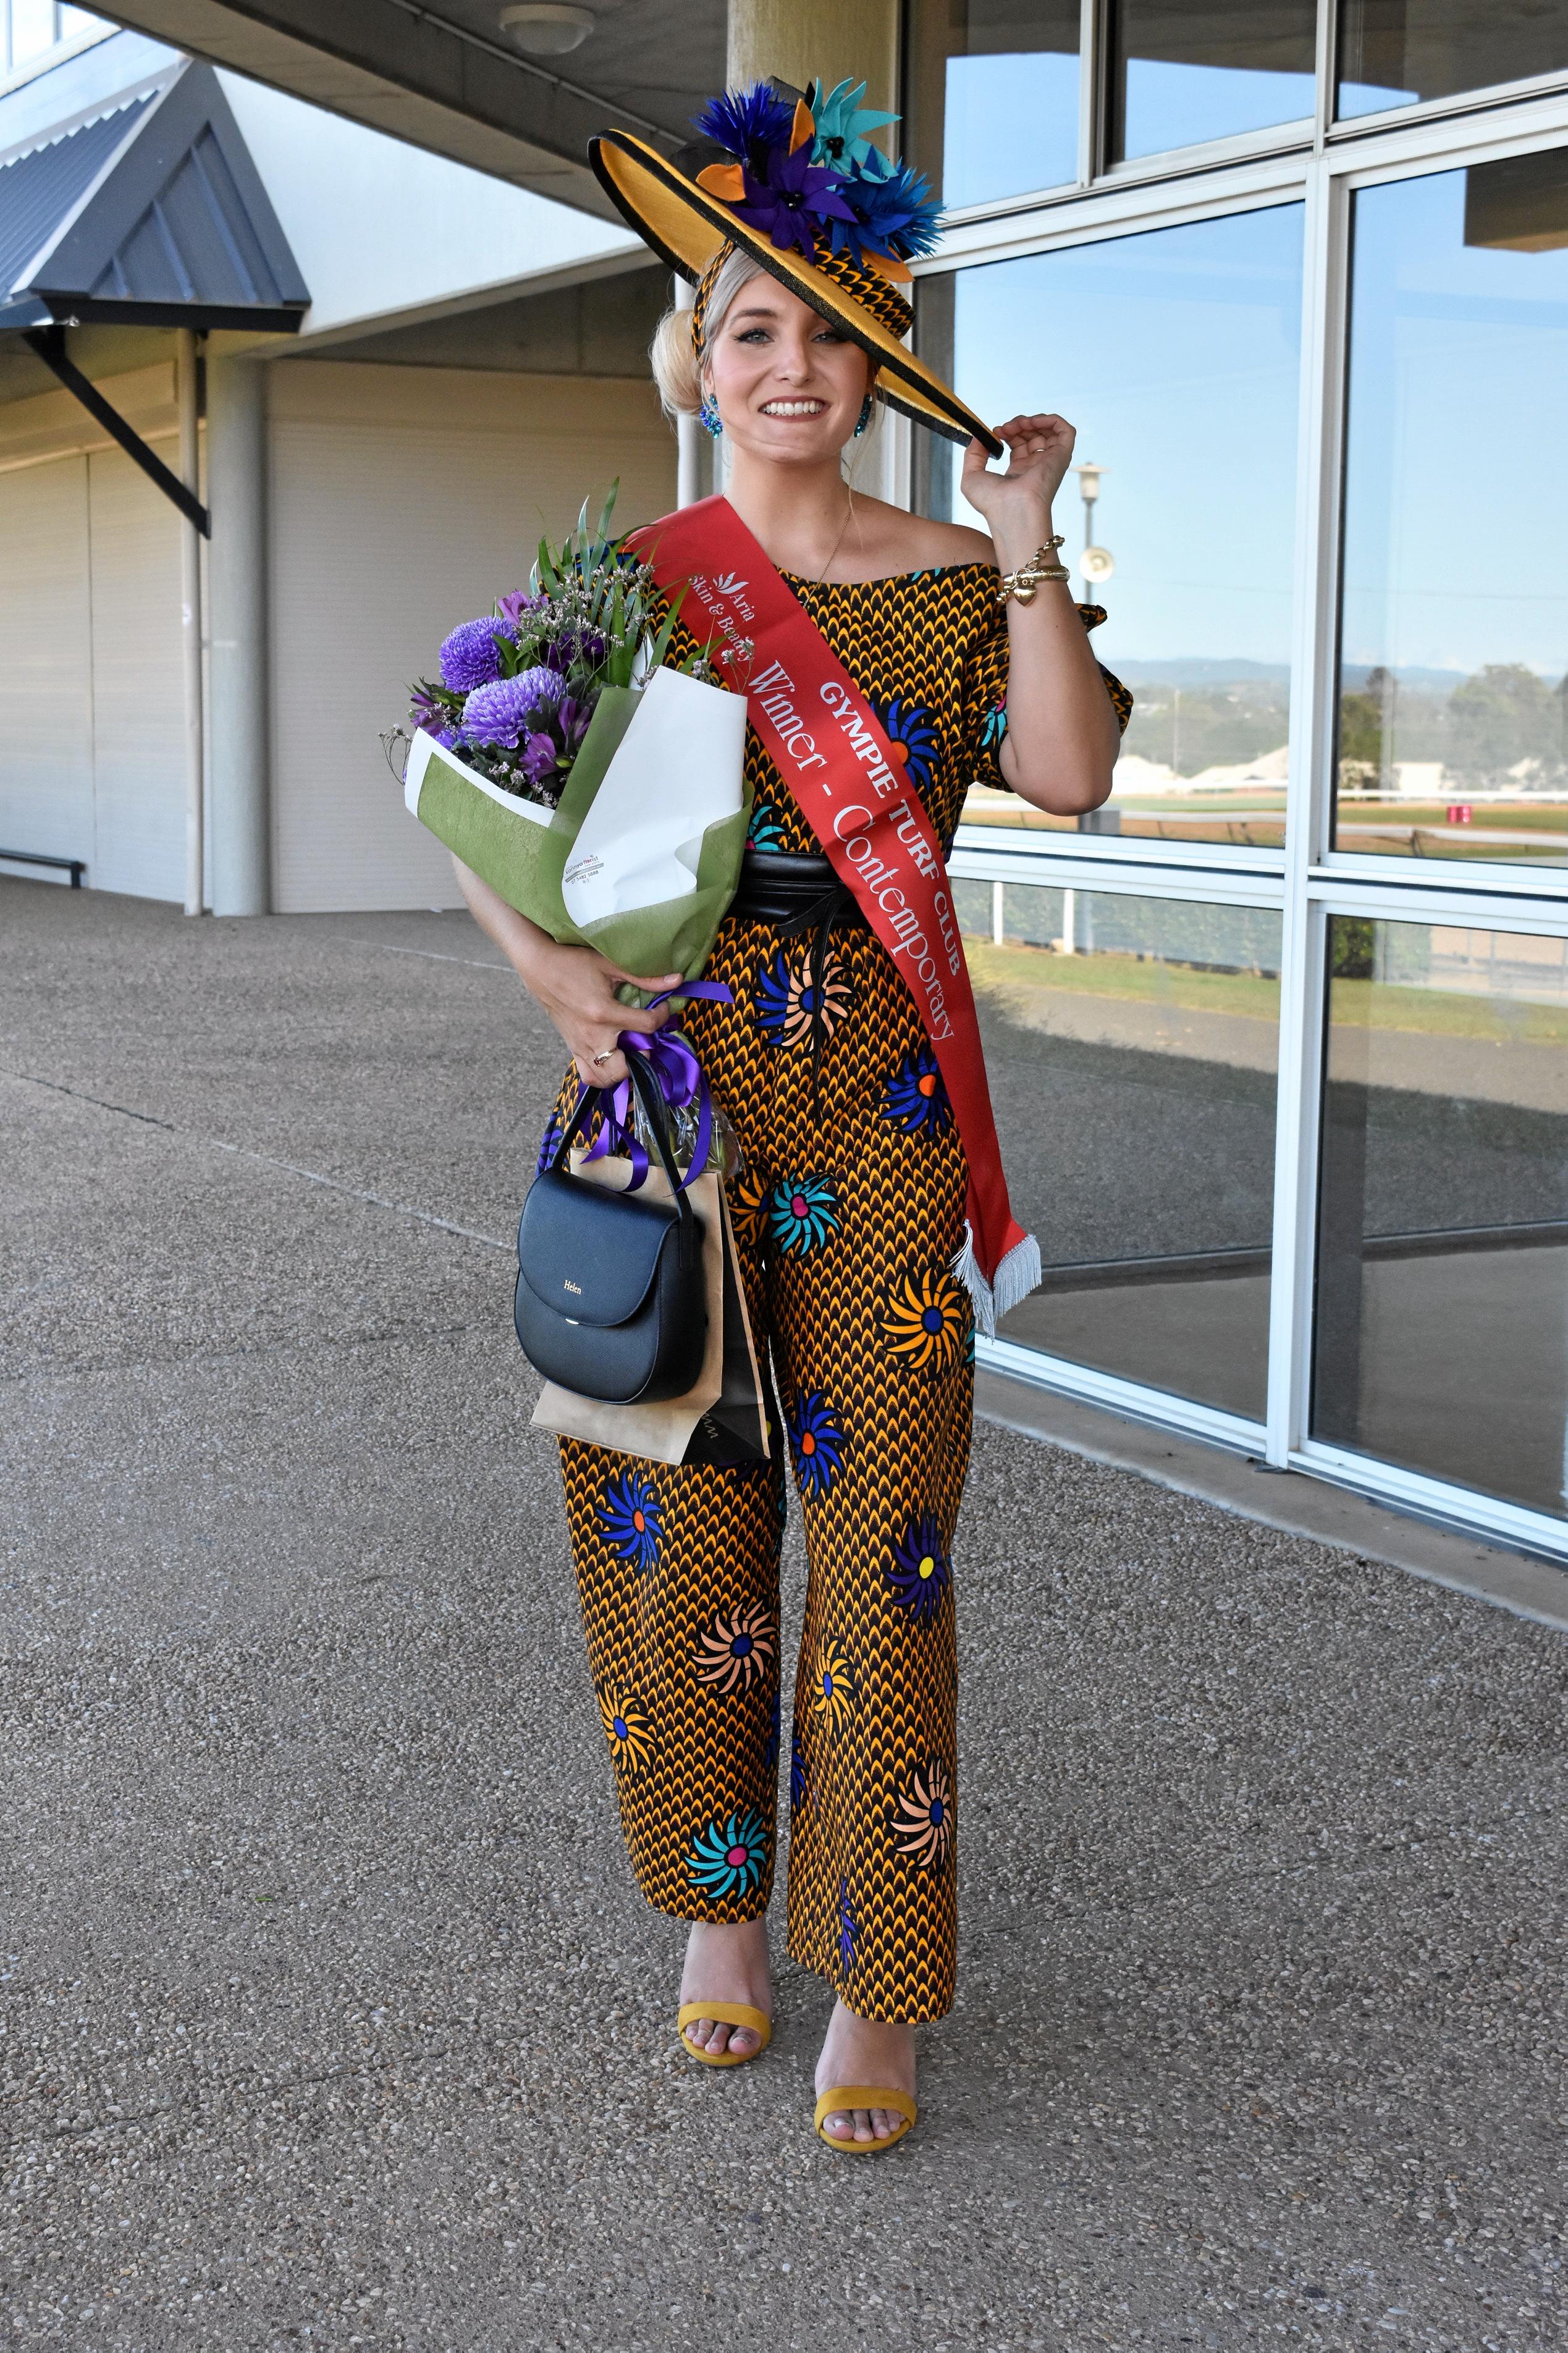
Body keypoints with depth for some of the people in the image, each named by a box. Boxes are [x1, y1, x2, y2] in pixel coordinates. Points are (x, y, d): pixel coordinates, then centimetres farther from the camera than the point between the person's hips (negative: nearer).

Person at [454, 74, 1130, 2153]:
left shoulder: (950, 583, 4)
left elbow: (1069, 777, -10)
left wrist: (1027, 558, -18)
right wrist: (548, 967, -8)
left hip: (875, 1105, -1)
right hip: (663, 1080, 1)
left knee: (878, 1532, -1)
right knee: (679, 1517, 7)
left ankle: (877, 1990, 11)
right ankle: (717, 1908, 28)